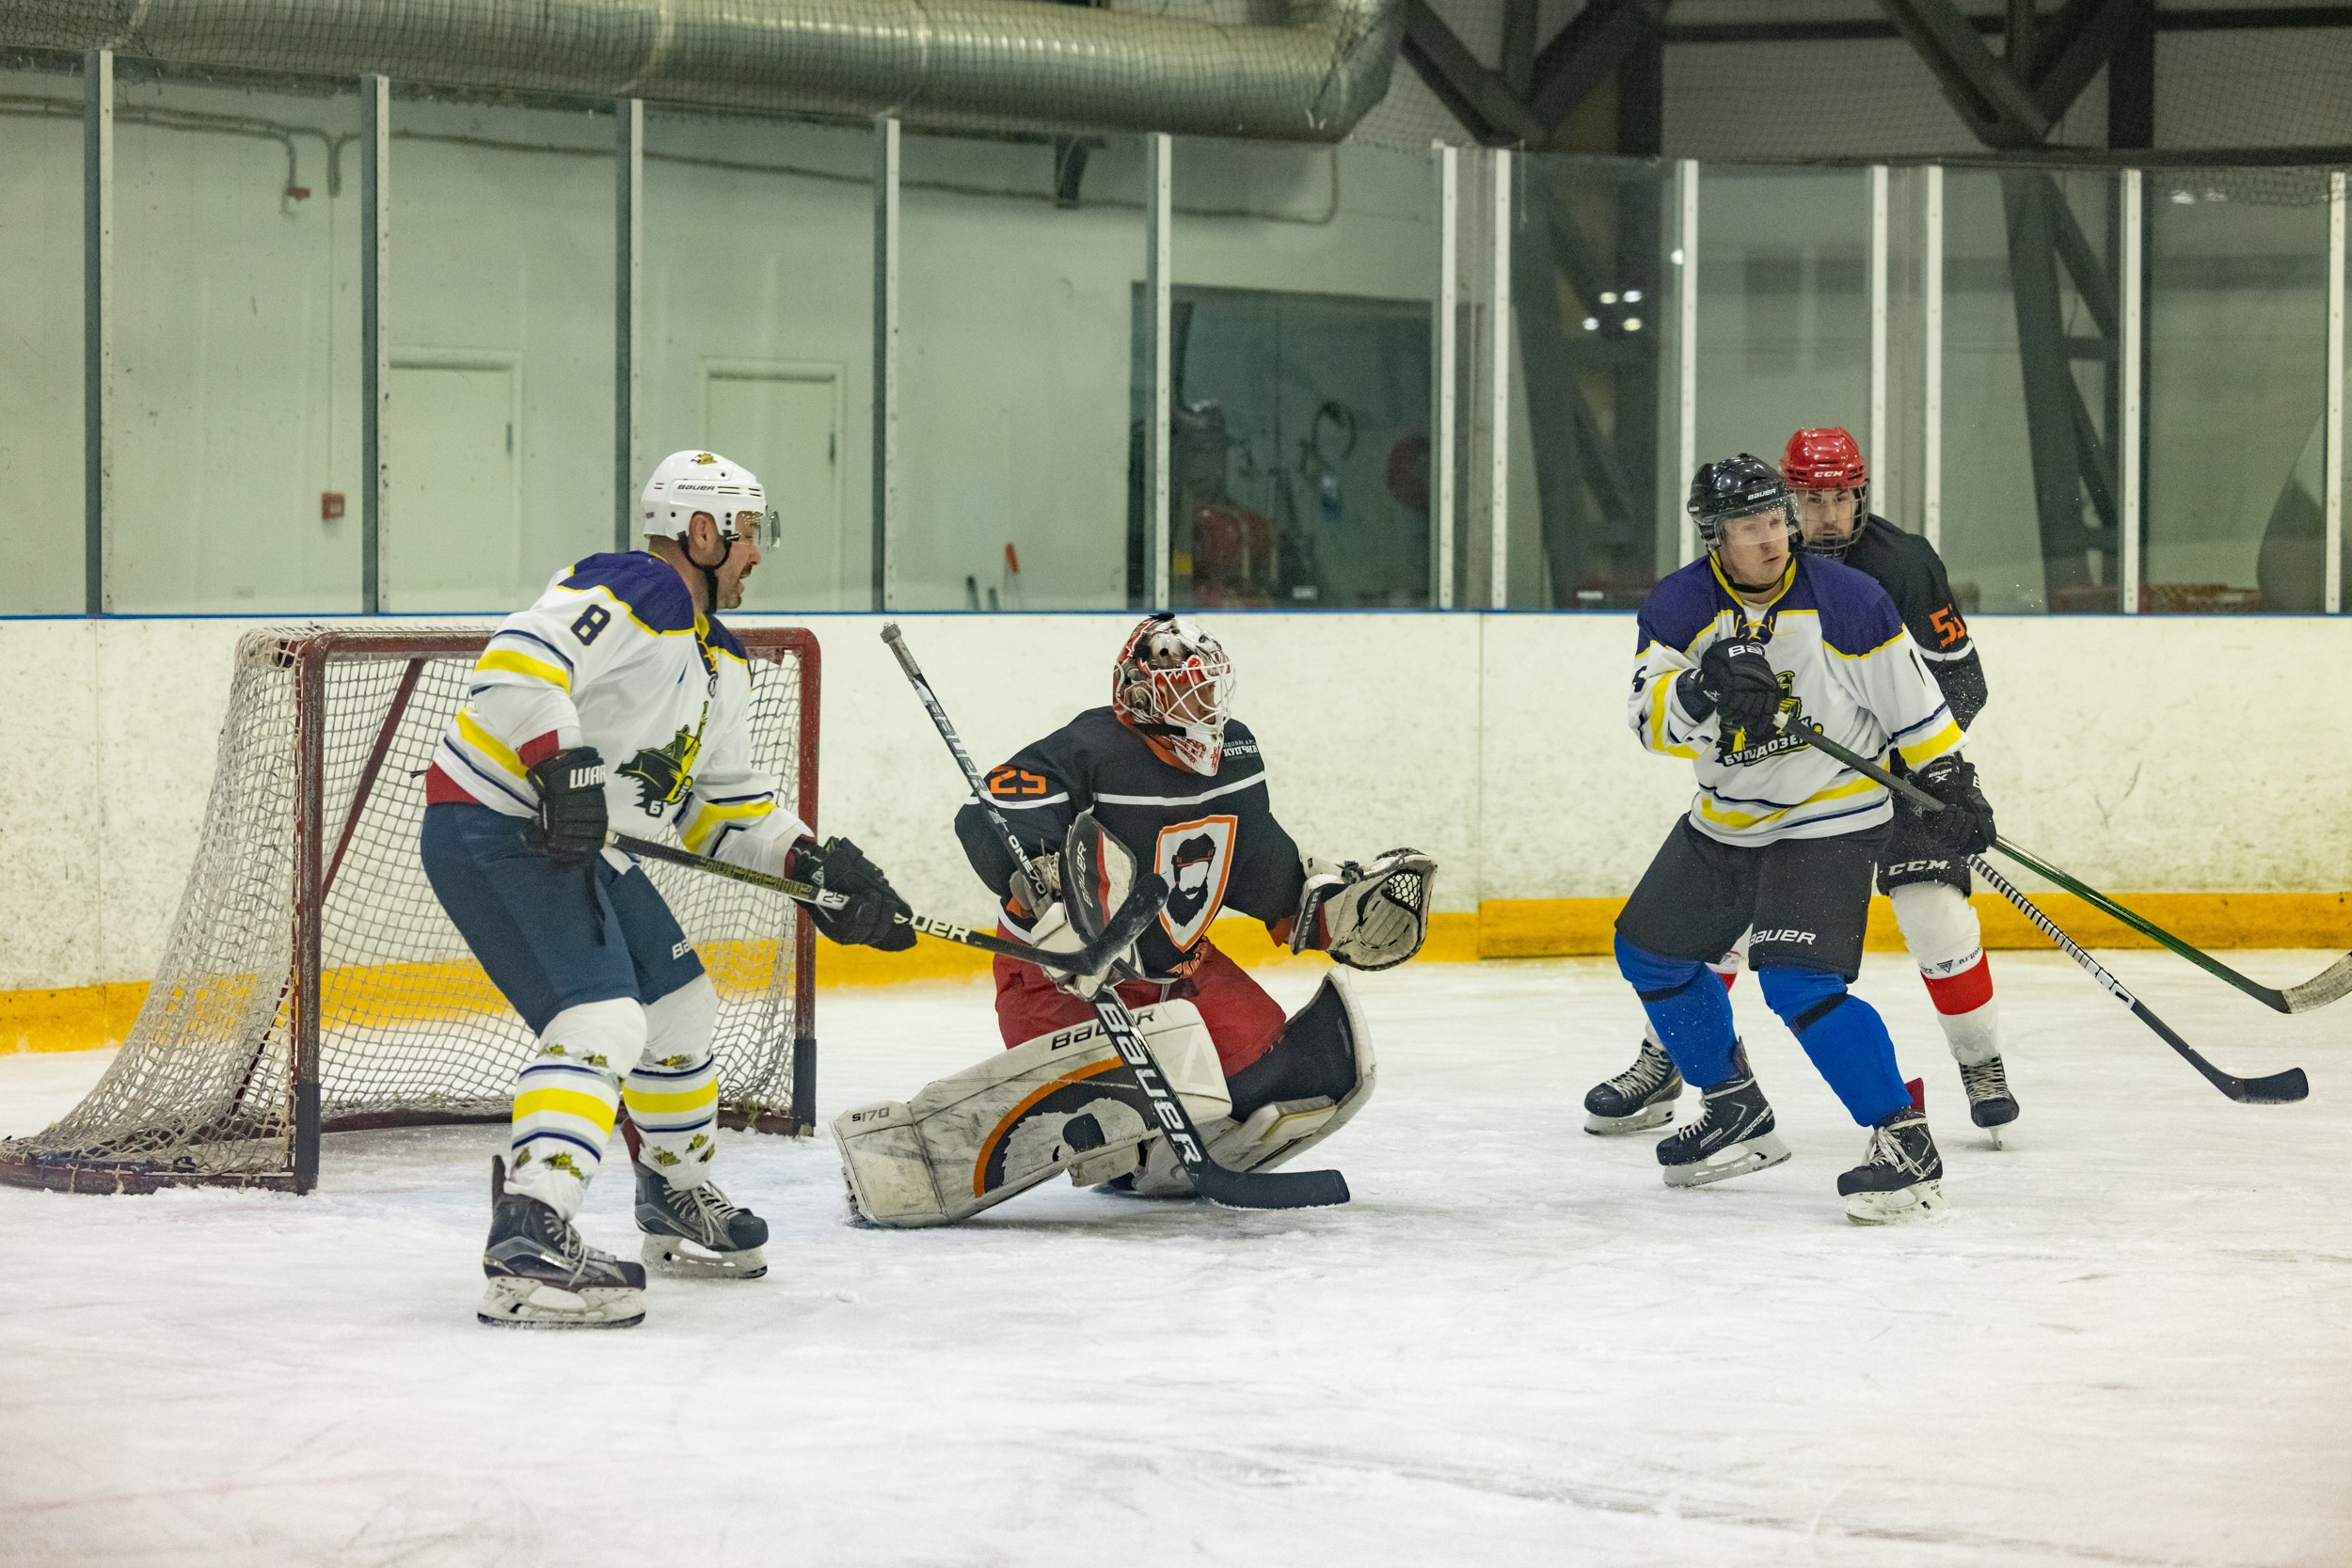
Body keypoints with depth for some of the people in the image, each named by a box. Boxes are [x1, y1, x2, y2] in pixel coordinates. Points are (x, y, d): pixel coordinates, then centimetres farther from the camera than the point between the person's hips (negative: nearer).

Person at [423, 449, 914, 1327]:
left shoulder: (719, 664, 17)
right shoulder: (637, 594, -15)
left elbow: (725, 799, 23)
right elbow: (518, 663, -30)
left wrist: (814, 865, 11)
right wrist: (563, 766, -36)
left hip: (577, 847, 11)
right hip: (492, 827, -11)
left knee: (679, 1006, 22)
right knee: (602, 1018, -23)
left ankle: (678, 1197, 42)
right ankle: (526, 1245, -34)